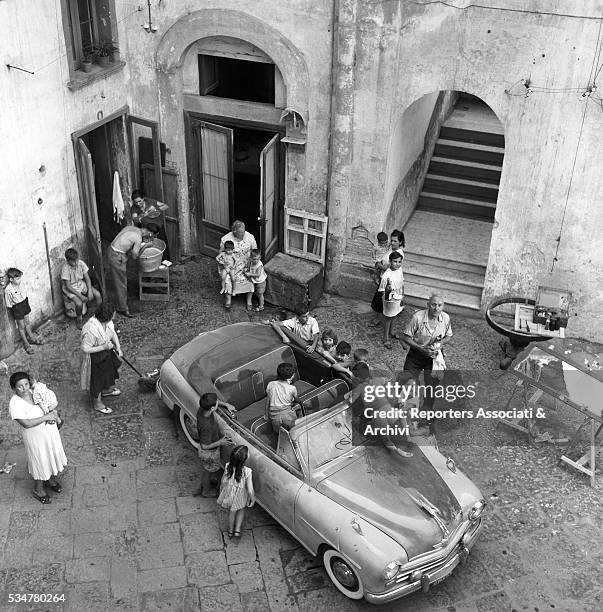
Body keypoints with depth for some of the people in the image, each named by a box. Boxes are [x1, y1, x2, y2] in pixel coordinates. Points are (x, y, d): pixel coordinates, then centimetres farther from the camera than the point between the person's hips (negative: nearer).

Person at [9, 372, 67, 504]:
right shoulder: (15, 404, -24)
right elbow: (26, 423, -29)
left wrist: (53, 412, -14)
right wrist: (46, 417, -26)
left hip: (50, 431, 6)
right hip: (35, 437, -6)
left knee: (52, 456, 23)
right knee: (40, 462, 11)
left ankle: (50, 479, 50)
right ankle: (38, 490, 35)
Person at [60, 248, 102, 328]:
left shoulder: (81, 263, -12)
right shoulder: (65, 269, -25)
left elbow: (87, 278, -3)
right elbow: (68, 286, -22)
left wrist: (90, 290, -18)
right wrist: (80, 296, -27)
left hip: (81, 284, 5)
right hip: (70, 289, -5)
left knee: (98, 295, -15)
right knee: (79, 303, -31)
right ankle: (80, 319, 0)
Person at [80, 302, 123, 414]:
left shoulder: (107, 322, -15)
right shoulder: (91, 330, -39)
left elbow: (113, 333, 4)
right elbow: (85, 349, -30)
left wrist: (118, 347, -6)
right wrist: (103, 347, -31)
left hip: (107, 353, 8)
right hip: (95, 358, -8)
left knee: (109, 372, 31)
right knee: (97, 380, 14)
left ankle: (106, 390, 60)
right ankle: (97, 403, 37)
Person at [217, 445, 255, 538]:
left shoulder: (227, 467, -26)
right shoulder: (247, 472, -35)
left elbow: (223, 481, -8)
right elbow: (250, 490, -27)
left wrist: (221, 491, 12)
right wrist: (252, 499, -6)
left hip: (228, 494, 3)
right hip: (240, 496, -2)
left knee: (232, 511, 30)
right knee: (241, 510, 32)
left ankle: (230, 531, 49)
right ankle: (237, 530, 33)